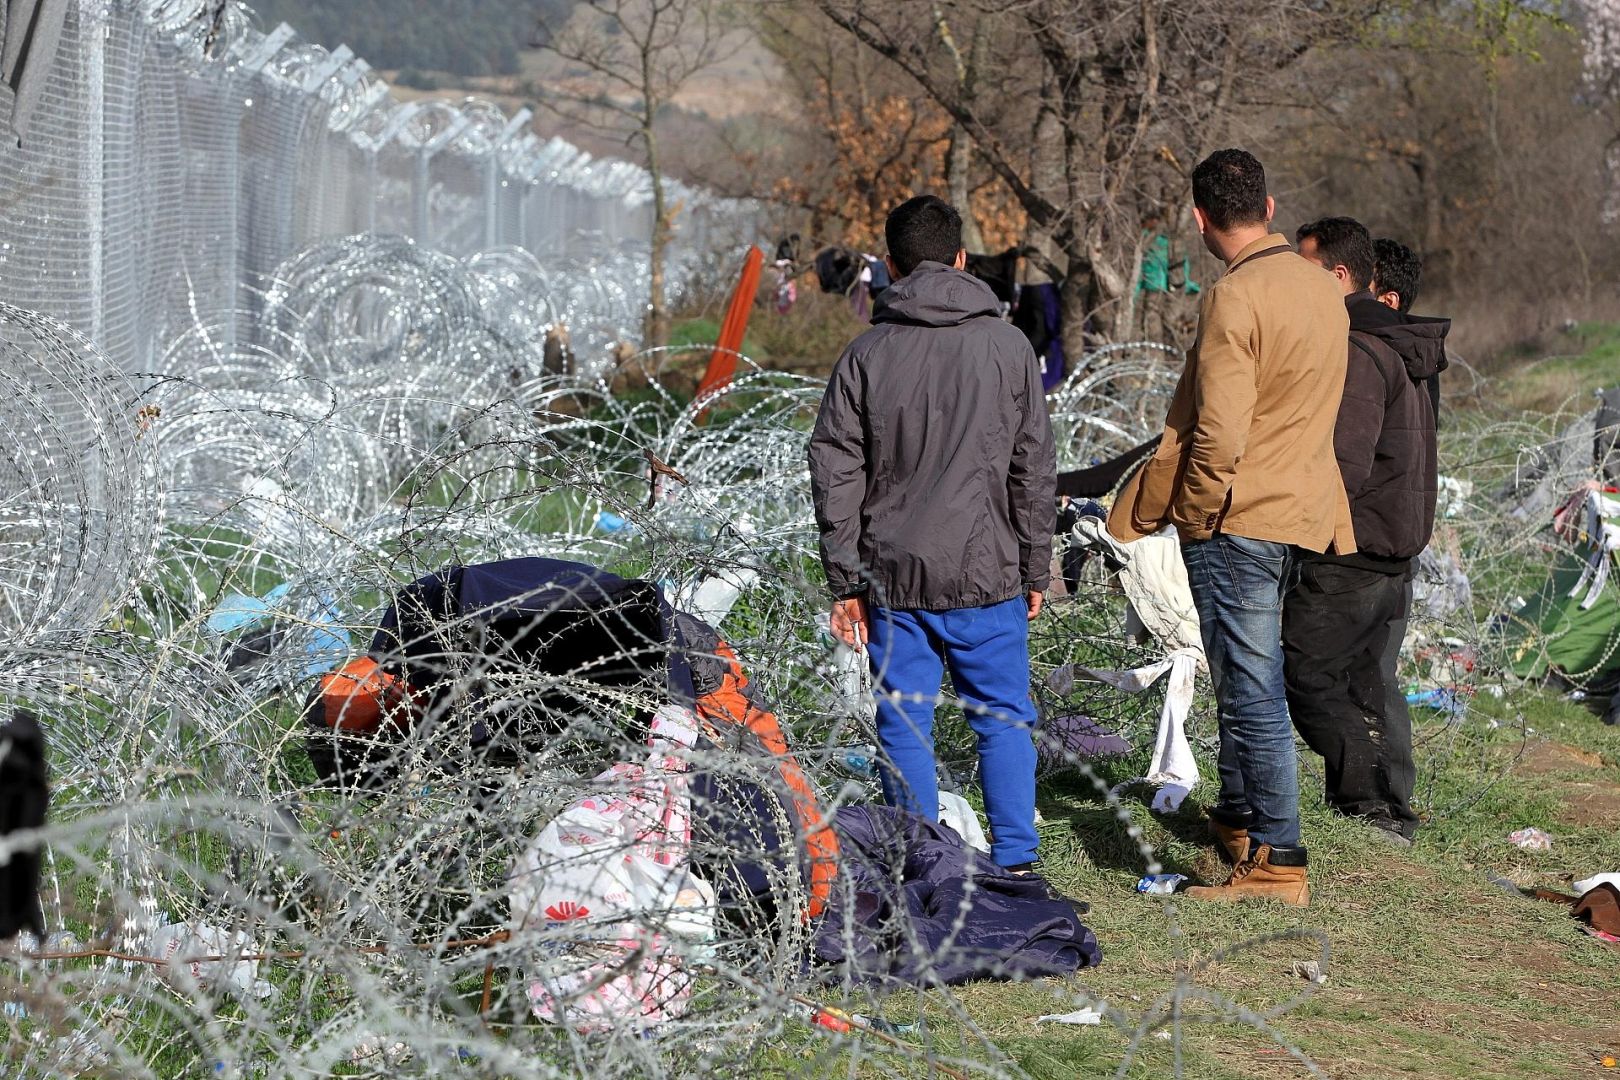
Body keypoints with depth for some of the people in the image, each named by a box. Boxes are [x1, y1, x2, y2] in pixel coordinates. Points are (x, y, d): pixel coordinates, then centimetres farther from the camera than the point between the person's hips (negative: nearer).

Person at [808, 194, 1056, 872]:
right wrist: (1035, 570, 10)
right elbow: (1035, 469, 2)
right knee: (1004, 719, 10)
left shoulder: (866, 354, 0)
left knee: (904, 725, 7)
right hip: (986, 573, 0)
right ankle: (1014, 862, 9)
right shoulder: (1008, 347, 0)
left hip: (893, 578, 0)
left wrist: (846, 582, 4)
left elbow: (834, 470, -1)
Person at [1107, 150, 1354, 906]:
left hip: (1235, 519, -8)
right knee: (1247, 680, 22)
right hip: (1302, 510, 8)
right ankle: (1240, 821, 34)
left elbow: (1218, 438, -21)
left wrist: (1190, 512, -7)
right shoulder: (1320, 290, 8)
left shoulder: (1234, 298, -18)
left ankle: (1276, 865, -2)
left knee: (1252, 692, -4)